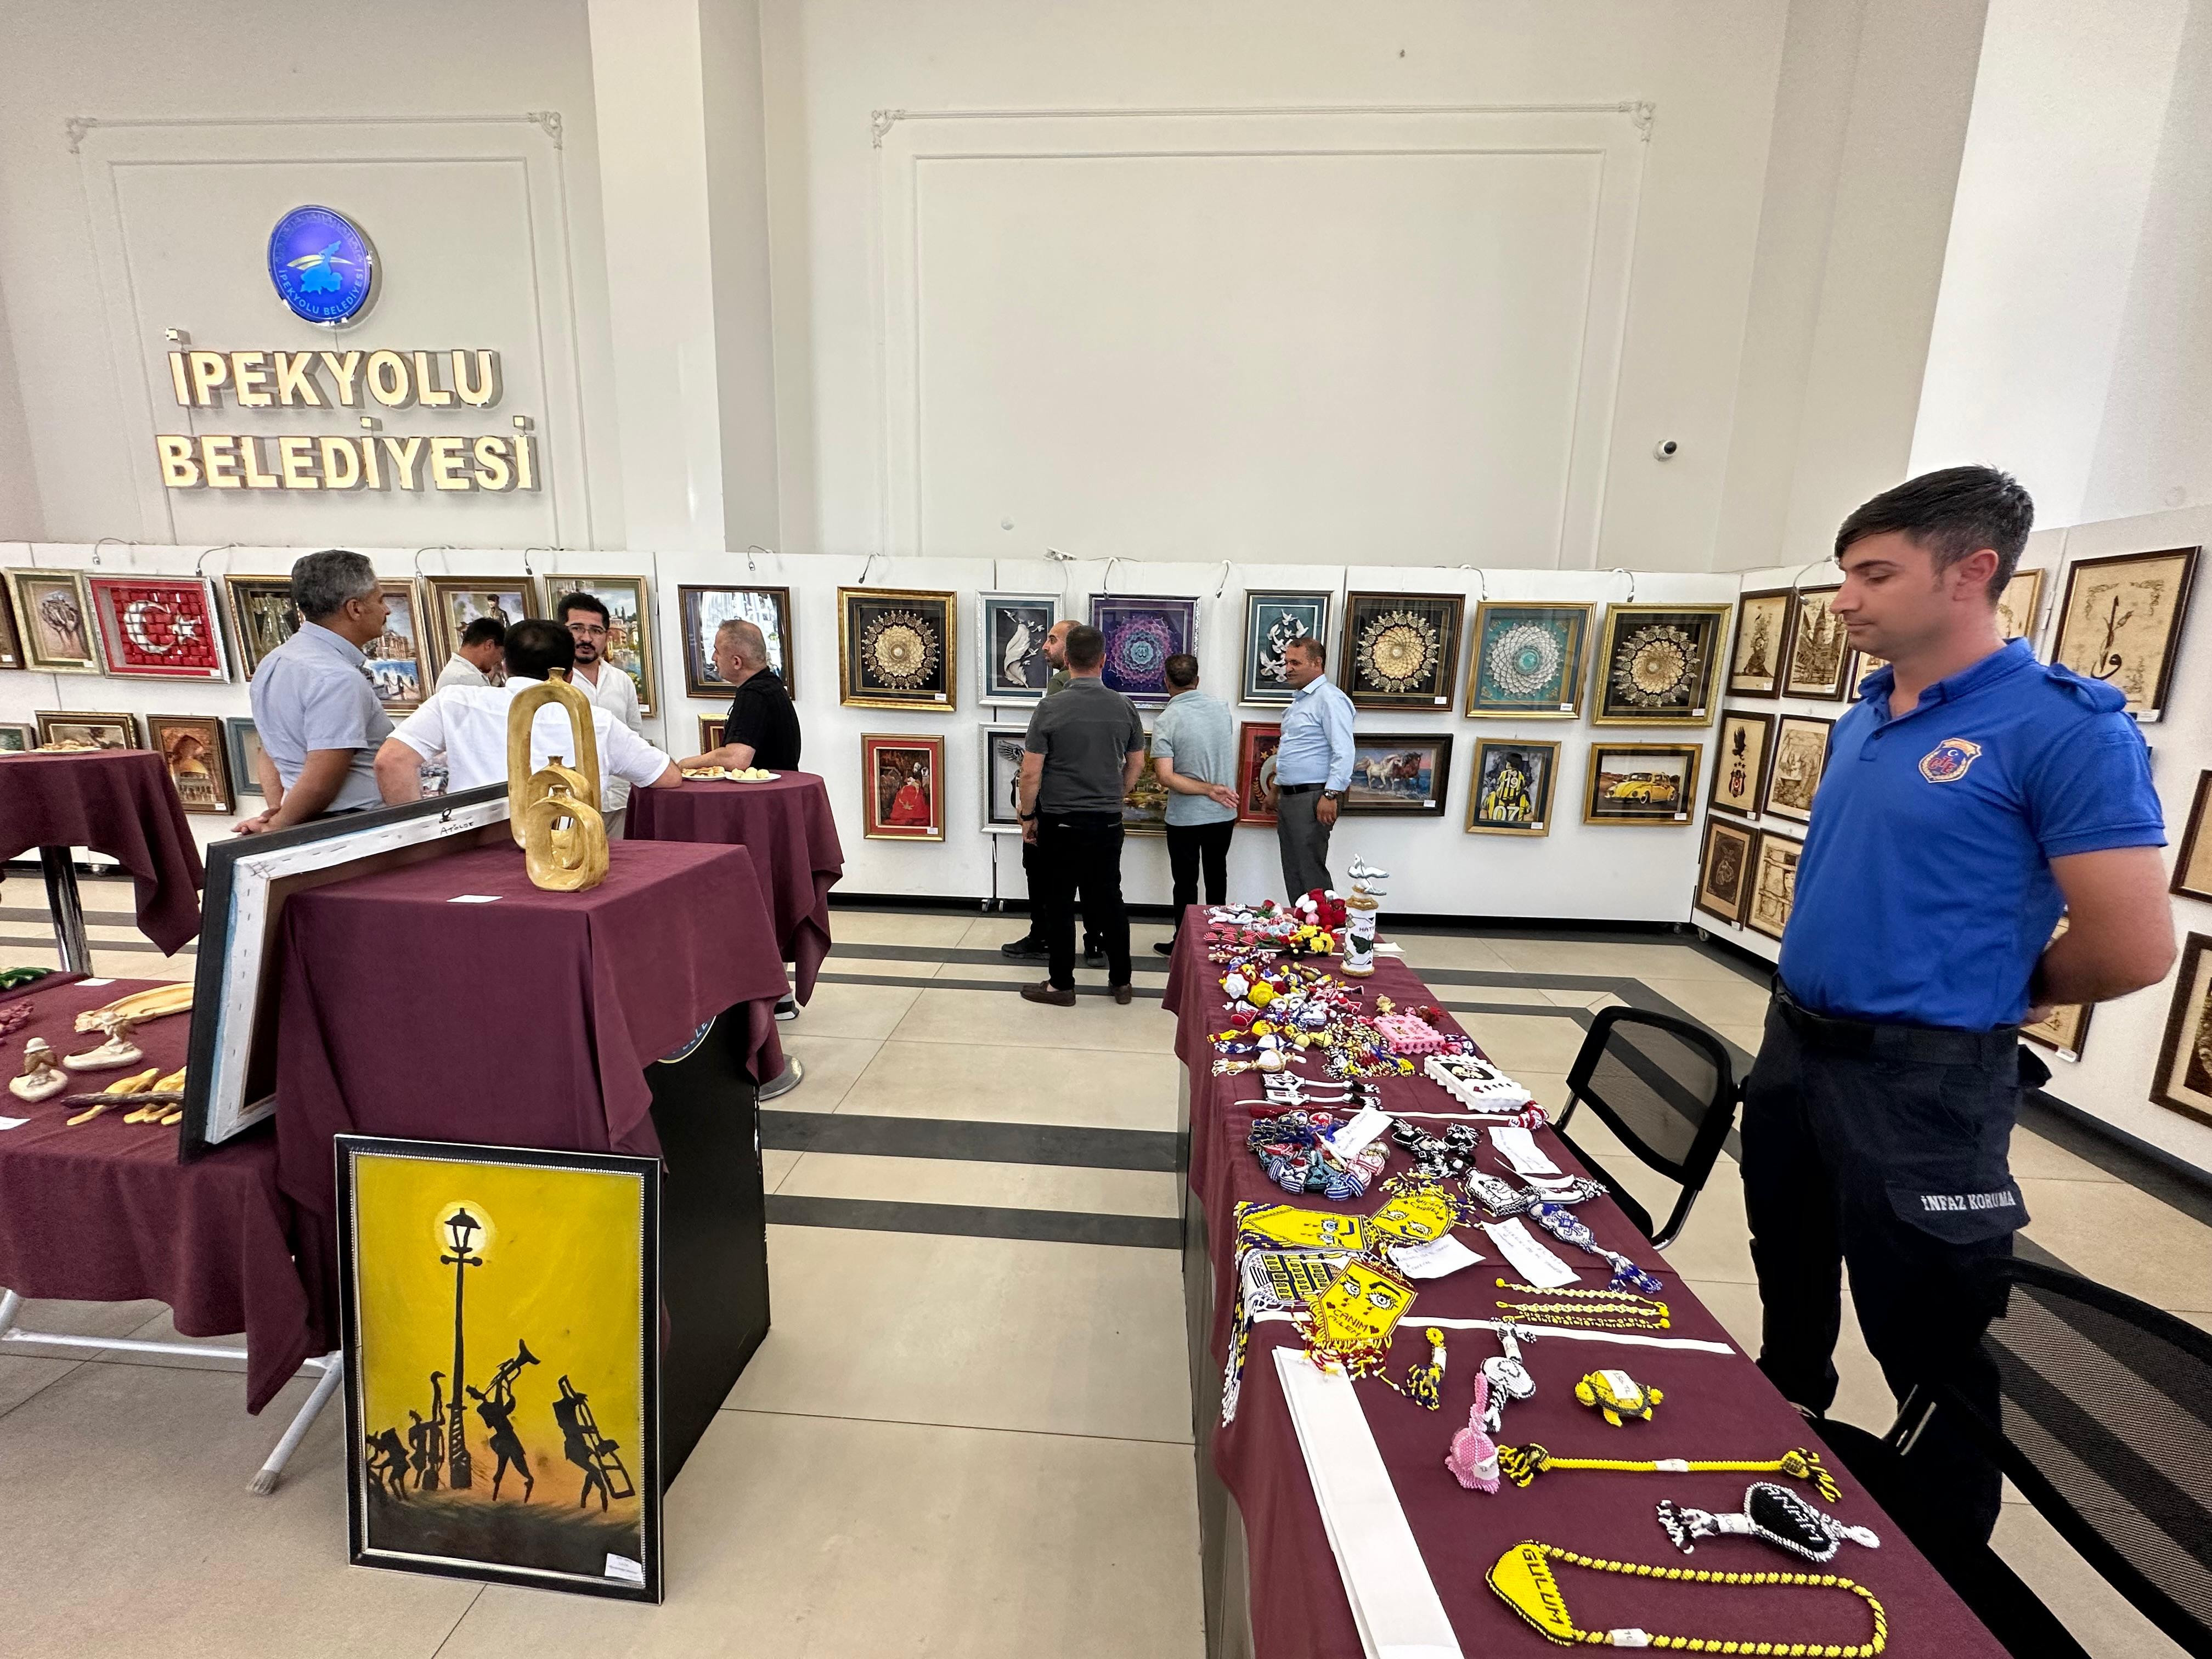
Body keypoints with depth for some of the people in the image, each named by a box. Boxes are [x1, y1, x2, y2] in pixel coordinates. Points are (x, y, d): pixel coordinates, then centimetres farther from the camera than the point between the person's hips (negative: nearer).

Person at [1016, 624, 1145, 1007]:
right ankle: (1121, 981, 24)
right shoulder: (1125, 707, -1)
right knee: (1109, 899, 14)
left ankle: (1061, 985, 18)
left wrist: (1028, 816, 2)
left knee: (1059, 904, 8)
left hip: (1060, 823, -4)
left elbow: (1031, 773, -12)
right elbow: (1136, 764, 10)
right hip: (1108, 822, 4)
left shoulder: (1050, 708, -13)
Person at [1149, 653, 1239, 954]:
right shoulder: (1222, 708, -2)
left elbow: (1165, 776, -23)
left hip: (1186, 817, -4)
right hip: (1224, 814, 5)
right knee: (1217, 874, 19)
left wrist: (1208, 790, -20)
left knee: (1186, 882, 8)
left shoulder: (1165, 721, -16)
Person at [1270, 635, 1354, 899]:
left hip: (1312, 798, -10)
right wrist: (1276, 788, 27)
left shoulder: (1329, 699, -12)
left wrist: (1331, 796, -24)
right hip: (1289, 798, 10)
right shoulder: (1298, 700, 19)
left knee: (1311, 874, -6)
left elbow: (1344, 753, -20)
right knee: (1292, 872, 13)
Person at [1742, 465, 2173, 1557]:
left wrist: (1977, 999, 0)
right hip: (1792, 1049, 7)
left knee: (1927, 1354, 11)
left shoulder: (2062, 726, -15)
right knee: (1790, 1295, 26)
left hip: (1919, 1084, -7)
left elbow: (2134, 948, -16)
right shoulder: (1861, 719, 6)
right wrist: (1811, 1003, 10)